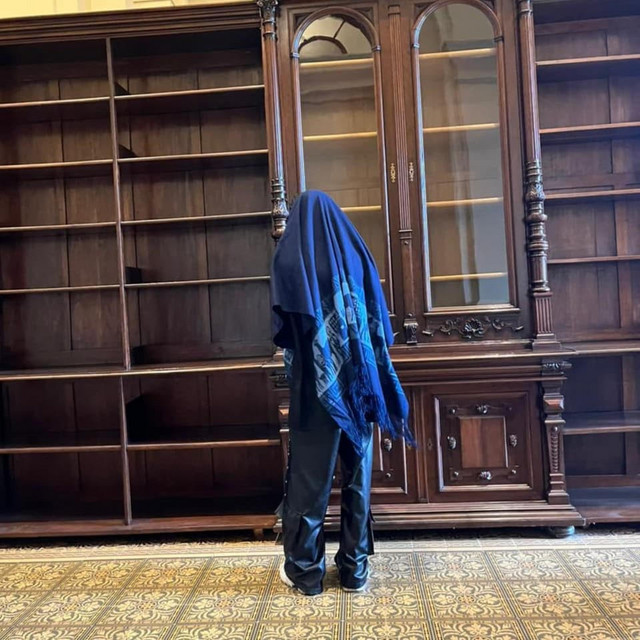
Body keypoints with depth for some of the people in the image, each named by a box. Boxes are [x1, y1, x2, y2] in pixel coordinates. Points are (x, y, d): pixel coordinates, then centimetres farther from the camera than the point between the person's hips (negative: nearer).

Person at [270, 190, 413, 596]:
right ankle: (355, 569, 22)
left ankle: (305, 570, 19)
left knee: (310, 476, 7)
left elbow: (283, 330, -5)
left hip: (315, 386, -3)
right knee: (357, 474, 11)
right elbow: (382, 327, 6)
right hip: (357, 381, 3)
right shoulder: (357, 252, 5)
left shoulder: (288, 258, -4)